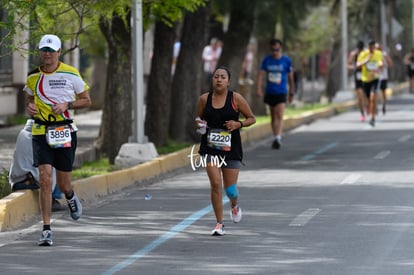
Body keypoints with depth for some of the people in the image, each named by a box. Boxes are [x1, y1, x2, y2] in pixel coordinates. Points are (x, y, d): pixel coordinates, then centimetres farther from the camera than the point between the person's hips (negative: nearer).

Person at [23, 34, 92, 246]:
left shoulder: (71, 74, -2)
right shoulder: (33, 77, 6)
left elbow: (86, 100, 6)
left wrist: (66, 105, -12)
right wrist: (29, 108, -2)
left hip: (65, 131, -1)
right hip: (41, 132, 1)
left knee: (63, 183, 5)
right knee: (45, 179, -13)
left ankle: (71, 197, 45)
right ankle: (46, 230, -10)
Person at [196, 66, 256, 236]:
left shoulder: (236, 98, -5)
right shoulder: (204, 99, 1)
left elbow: (252, 118, 2)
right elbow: (199, 118, 15)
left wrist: (239, 124, -16)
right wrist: (199, 124, -8)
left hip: (231, 148, -1)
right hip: (210, 148, 1)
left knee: (230, 189, 4)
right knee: (215, 183, -13)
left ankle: (234, 206, 42)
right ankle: (219, 224, -2)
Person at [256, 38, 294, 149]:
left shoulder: (286, 60, -2)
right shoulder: (266, 60, 3)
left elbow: (290, 78, 6)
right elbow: (261, 74, -1)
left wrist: (291, 93, 9)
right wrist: (259, 88, -16)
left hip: (281, 93, -4)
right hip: (270, 92, 4)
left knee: (279, 116, -17)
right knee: (273, 117, 12)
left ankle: (278, 138, -27)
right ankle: (277, 138, 23)